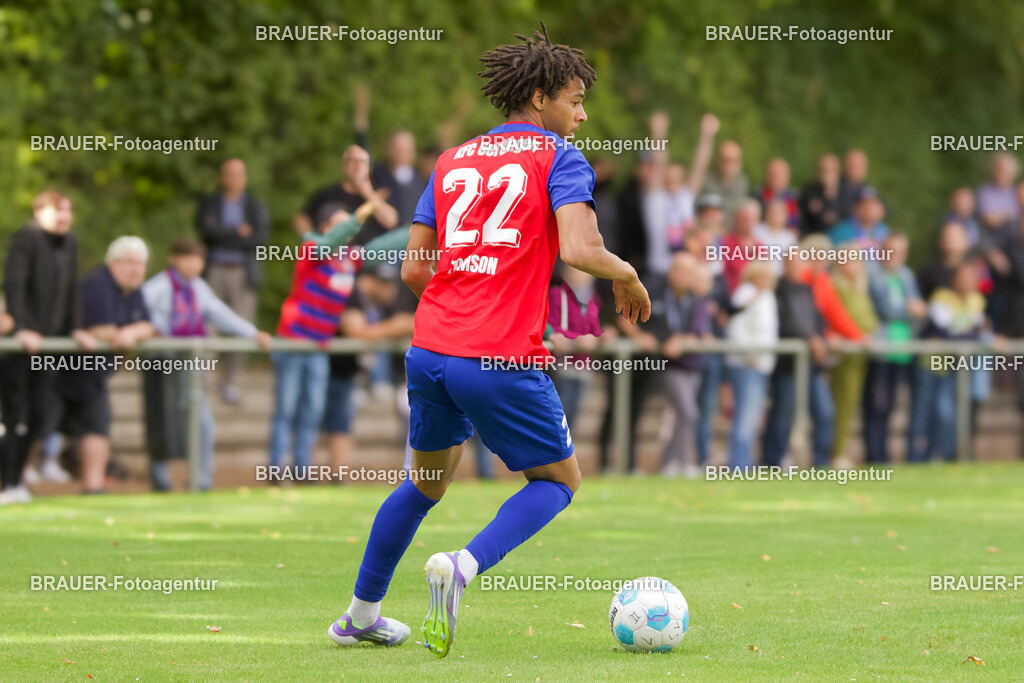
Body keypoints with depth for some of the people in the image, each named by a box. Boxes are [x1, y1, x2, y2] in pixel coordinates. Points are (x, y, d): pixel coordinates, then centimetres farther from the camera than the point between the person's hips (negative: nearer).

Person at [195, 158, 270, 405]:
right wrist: (238, 233, -7)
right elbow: (206, 231, -7)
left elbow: (261, 238, -3)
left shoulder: (256, 206, 12)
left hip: (243, 273, 1)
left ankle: (230, 382, 2)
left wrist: (224, 237, -6)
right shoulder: (208, 203, 10)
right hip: (214, 271, -1)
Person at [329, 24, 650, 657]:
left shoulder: (452, 161, 17)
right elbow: (580, 250, -16)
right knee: (559, 479, 12)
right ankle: (463, 567, -12)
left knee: (427, 482, 26)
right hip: (504, 361, -6)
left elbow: (414, 269, 15)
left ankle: (362, 614, 30)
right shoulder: (558, 158, -1)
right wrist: (628, 276, 3)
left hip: (429, 351, 6)